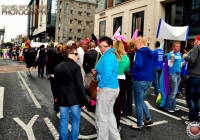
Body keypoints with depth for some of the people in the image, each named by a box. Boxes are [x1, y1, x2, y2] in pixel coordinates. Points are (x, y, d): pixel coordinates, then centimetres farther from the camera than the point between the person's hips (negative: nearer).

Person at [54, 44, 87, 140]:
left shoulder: (57, 67, 9)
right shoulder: (75, 67, -12)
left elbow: (56, 85, 15)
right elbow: (80, 86, -16)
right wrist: (83, 101, -11)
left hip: (62, 98, 5)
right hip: (74, 98, -5)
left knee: (63, 120, 13)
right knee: (75, 120, 9)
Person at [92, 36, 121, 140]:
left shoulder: (107, 56, -16)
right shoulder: (112, 55, 15)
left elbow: (107, 73, -28)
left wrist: (100, 85, -18)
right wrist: (97, 71, 10)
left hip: (107, 89, -11)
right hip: (114, 88, 11)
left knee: (101, 116, 2)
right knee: (109, 114, 20)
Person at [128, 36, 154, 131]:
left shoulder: (139, 52, -12)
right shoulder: (150, 53, 13)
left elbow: (138, 65, -29)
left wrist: (130, 71, -14)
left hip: (140, 80, -8)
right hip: (149, 80, 8)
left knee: (138, 103, 4)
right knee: (141, 101, 24)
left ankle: (139, 125, 13)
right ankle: (148, 119, 24)